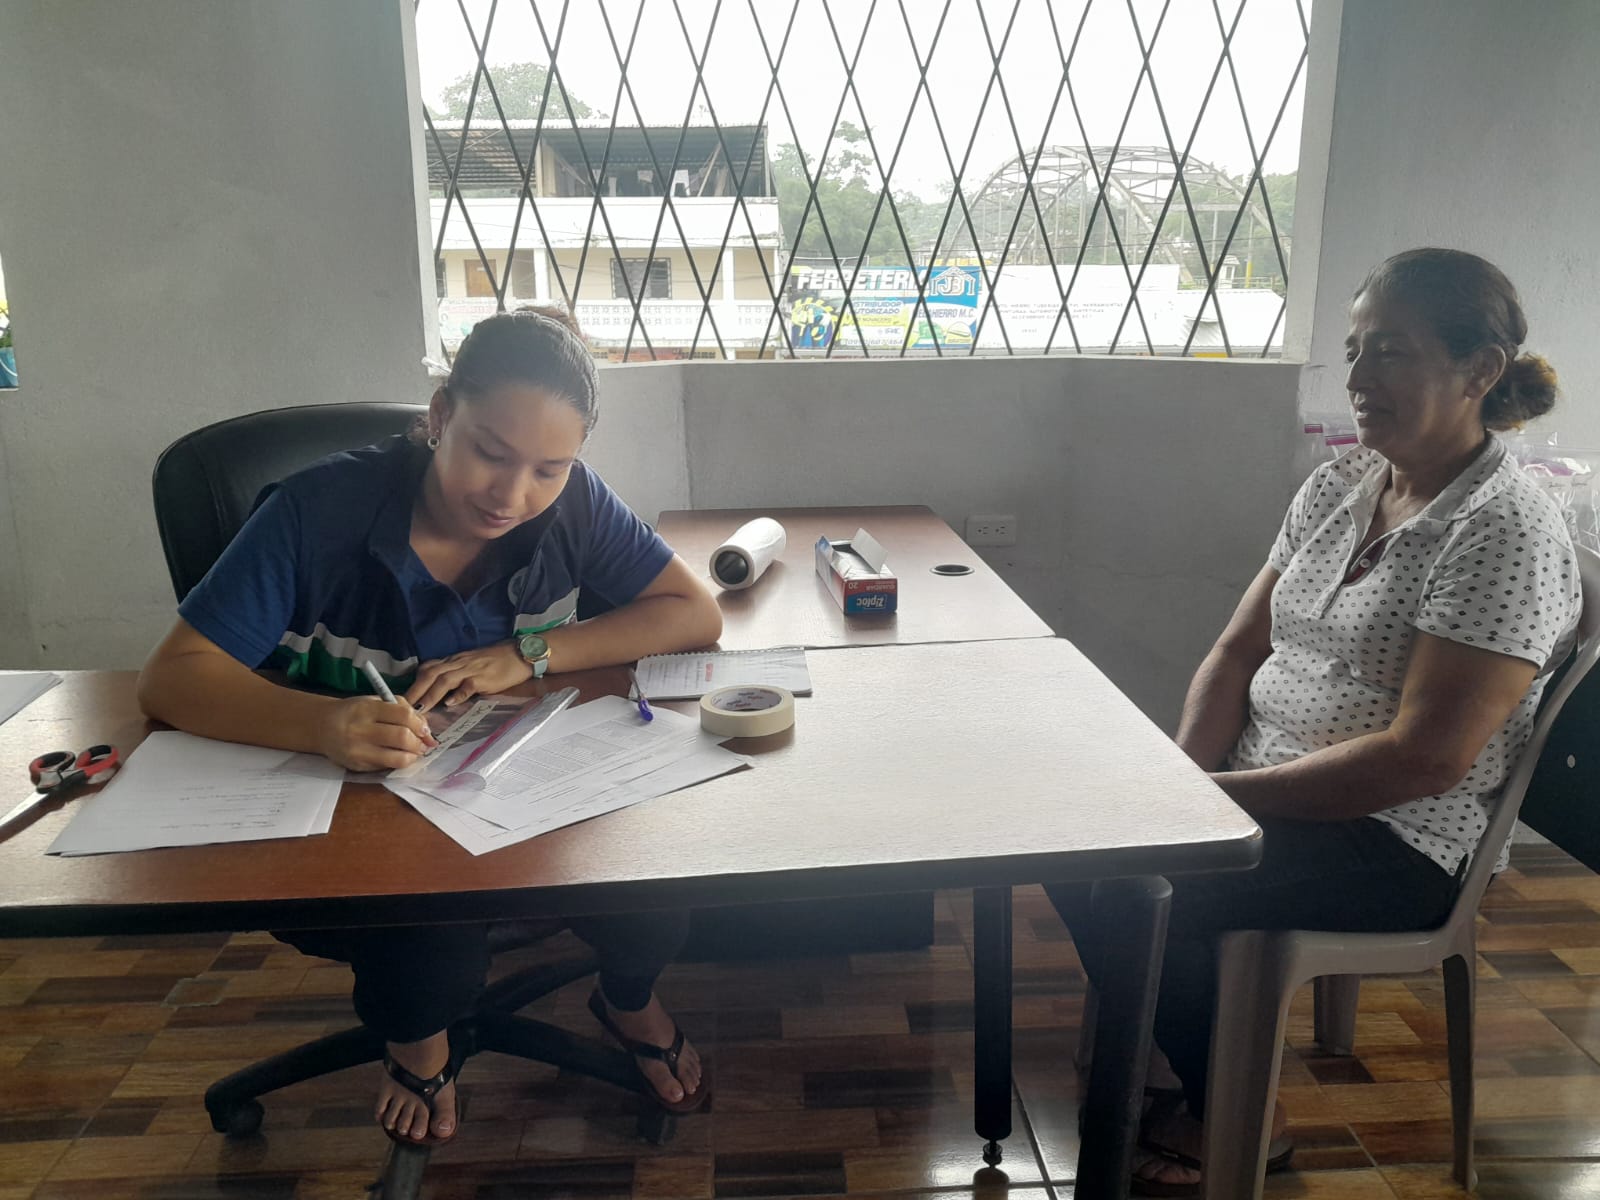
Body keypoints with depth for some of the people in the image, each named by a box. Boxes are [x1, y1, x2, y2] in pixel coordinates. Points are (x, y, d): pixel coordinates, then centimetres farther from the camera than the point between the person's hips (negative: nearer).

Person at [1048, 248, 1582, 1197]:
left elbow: (1424, 758, -23)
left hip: (1400, 845, -8)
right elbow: (1239, 648, 8)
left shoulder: (1506, 534, -17)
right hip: (1265, 793, 8)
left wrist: (1225, 793, -21)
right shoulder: (1338, 485, 7)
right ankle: (1179, 1073, 12)